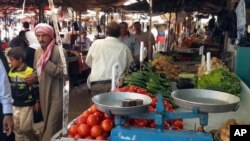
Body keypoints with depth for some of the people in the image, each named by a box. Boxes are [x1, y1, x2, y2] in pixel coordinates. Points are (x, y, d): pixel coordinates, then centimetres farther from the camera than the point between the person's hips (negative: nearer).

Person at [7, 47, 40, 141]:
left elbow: (36, 88, -10)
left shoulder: (30, 72, -17)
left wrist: (37, 102, -6)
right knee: (17, 128, 14)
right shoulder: (11, 72, 3)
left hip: (26, 105, -6)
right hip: (14, 105, 6)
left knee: (25, 128, 0)